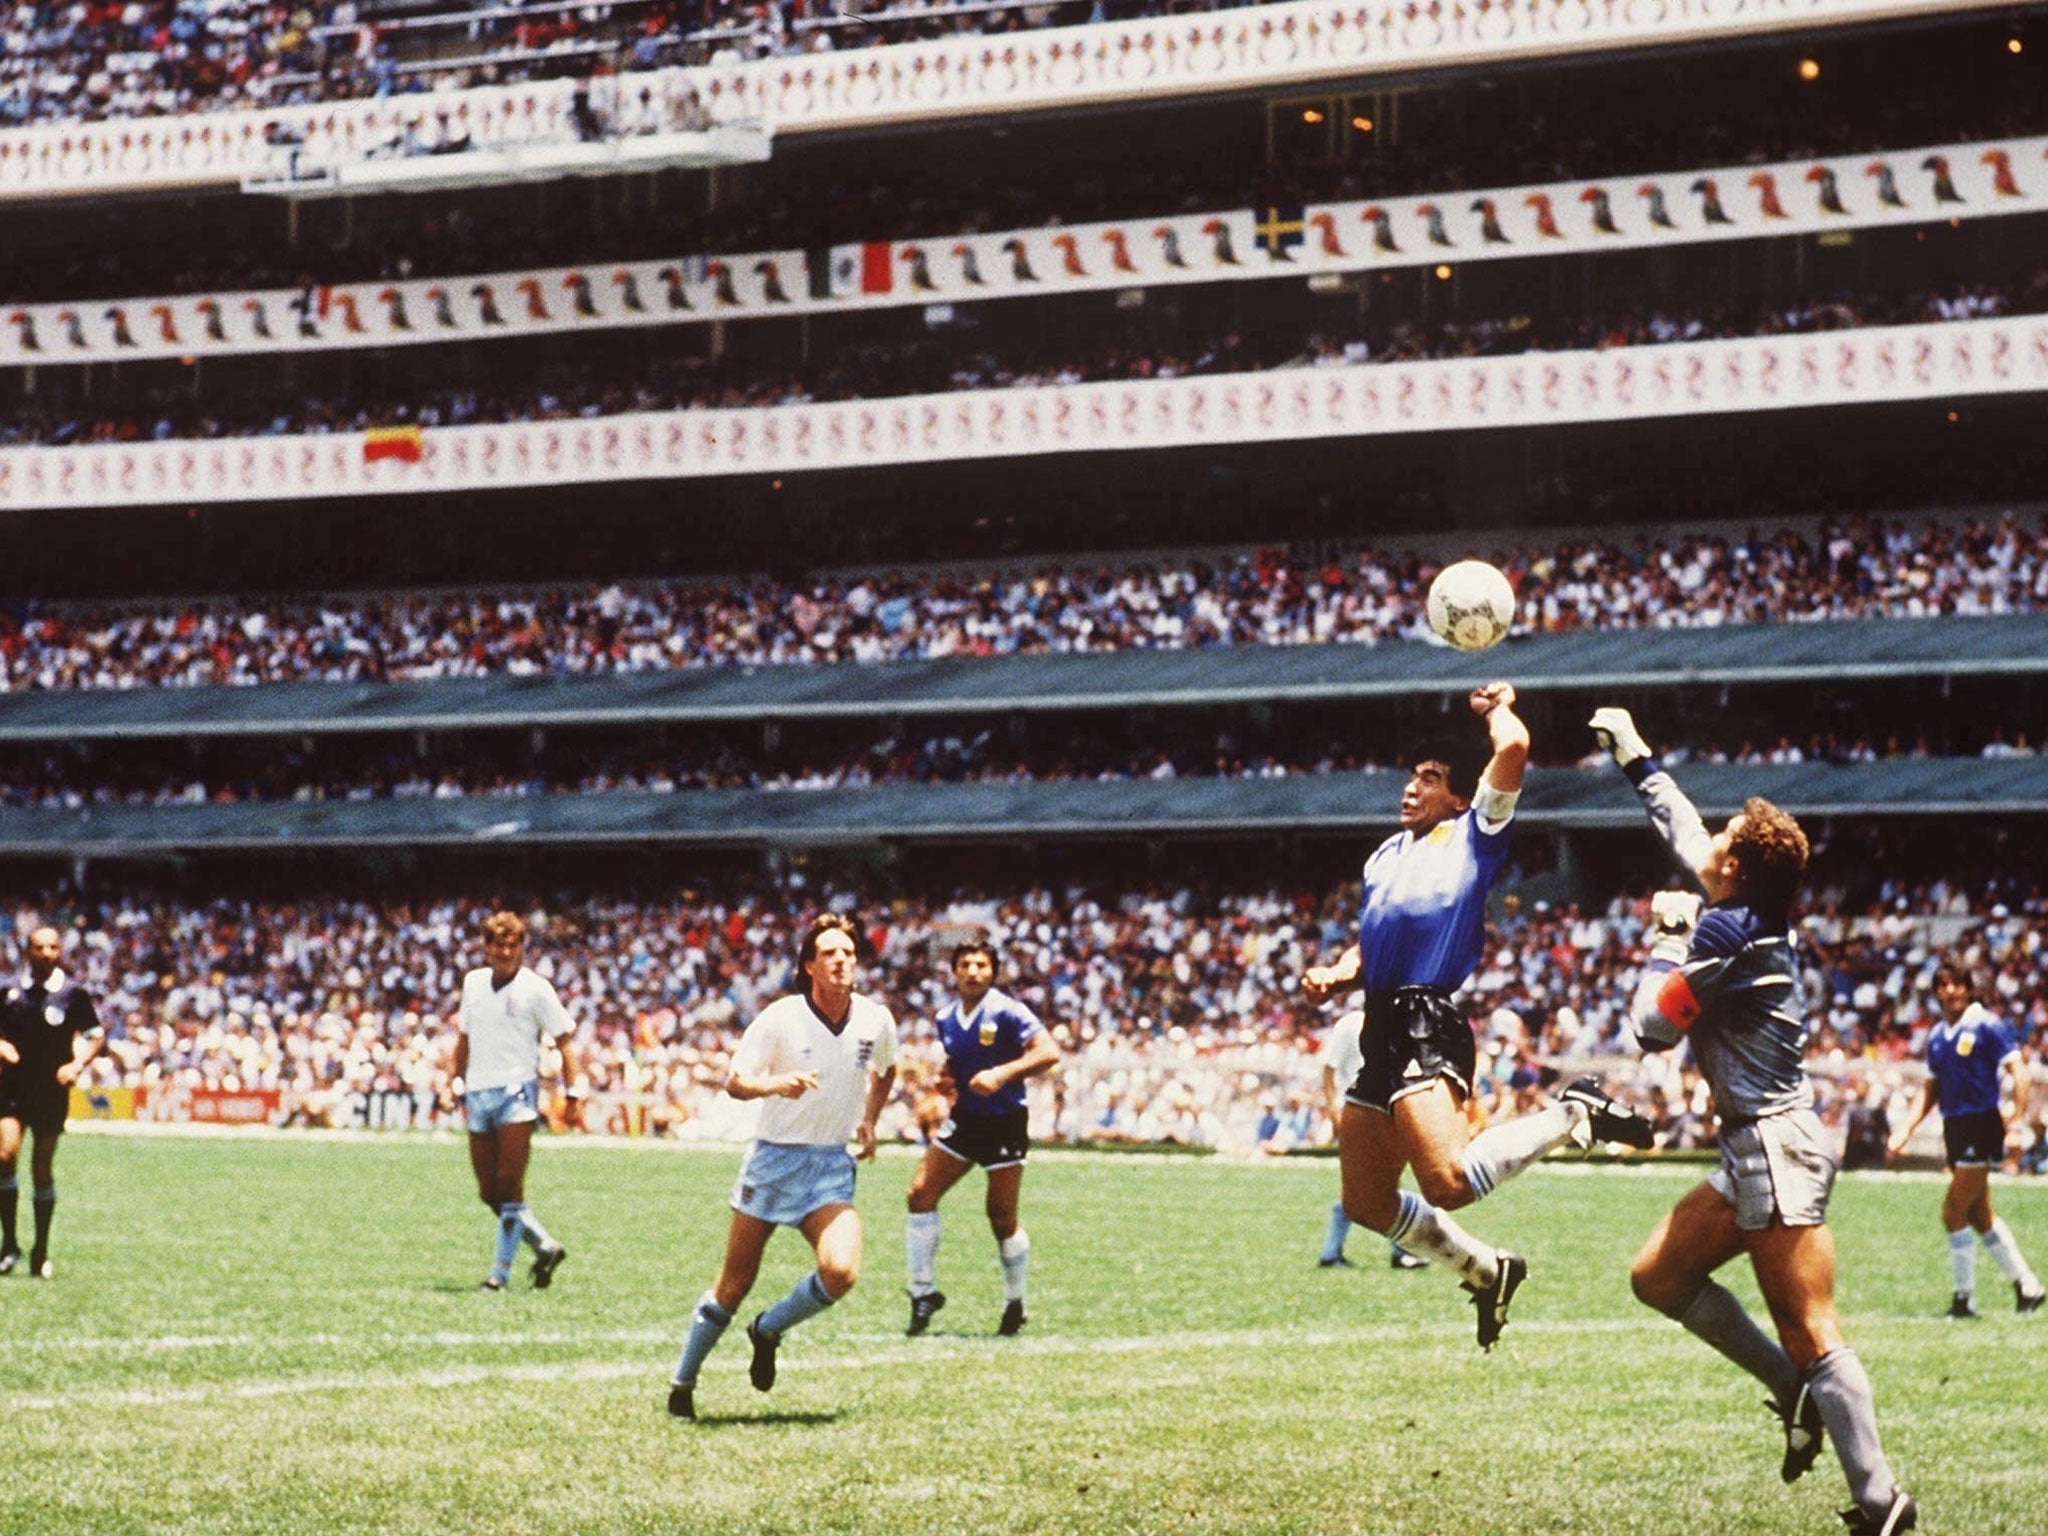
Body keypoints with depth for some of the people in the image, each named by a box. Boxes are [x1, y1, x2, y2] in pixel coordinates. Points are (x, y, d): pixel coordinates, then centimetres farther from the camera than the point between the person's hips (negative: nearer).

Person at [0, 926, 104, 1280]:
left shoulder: (73, 992, -1)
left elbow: (95, 1035, 7)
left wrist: (77, 1065, -8)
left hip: (52, 1090, 0)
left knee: (43, 1168, 4)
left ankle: (40, 1253, 16)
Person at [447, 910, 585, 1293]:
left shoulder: (535, 988, -3)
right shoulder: (473, 982, 13)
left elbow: (564, 1040, -3)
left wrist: (574, 1091, -10)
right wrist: (458, 1082, 23)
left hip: (516, 1091, -6)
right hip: (478, 1096, 6)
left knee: (508, 1186, -12)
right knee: (488, 1192, 4)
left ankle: (500, 1271, -8)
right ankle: (546, 1249, 19)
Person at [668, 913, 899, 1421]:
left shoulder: (875, 1020, -2)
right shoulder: (780, 1018, -12)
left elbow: (885, 1070, 21)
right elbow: (734, 1082, -11)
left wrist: (869, 1120, 13)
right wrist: (776, 1084, -29)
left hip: (832, 1167, 2)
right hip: (773, 1159, -2)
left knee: (841, 1271, -21)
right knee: (734, 1285, 3)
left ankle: (768, 1331, 7)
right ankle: (682, 1384, 20)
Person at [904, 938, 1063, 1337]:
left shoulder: (1006, 1012, -14)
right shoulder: (946, 1018, 5)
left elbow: (1048, 1052, -23)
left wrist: (1002, 1074, -33)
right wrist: (944, 1079, 0)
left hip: (1005, 1124, -6)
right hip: (964, 1120, 6)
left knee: (1002, 1219, 0)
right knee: (921, 1193, -8)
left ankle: (1015, 1305, 19)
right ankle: (923, 1292, 2)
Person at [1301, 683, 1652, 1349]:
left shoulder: (1472, 834, 3)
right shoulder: (1386, 856, 25)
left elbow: (1513, 746, -11)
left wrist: (1497, 707, 10)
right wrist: (1335, 977, 8)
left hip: (1427, 1025, -8)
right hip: (1381, 1026, 8)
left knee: (1449, 1182, -27)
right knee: (1367, 1204, 9)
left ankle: (1573, 1115, -5)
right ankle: (1486, 1271, 27)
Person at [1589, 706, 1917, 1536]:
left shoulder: (1726, 931, -15)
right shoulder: (1749, 915, 11)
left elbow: (1653, 1025, -9)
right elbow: (1683, 831, 28)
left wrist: (1670, 937, 3)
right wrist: (1634, 756, 39)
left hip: (1776, 1148, -10)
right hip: (1757, 1151, 10)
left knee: (1811, 1335, -11)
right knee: (1659, 1277, 14)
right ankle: (1795, 1389, 12)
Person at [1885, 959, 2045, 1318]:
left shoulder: (1986, 1025, -8)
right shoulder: (1936, 1036, 12)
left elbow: (2016, 1071, -13)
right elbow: (1931, 1090, 19)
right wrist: (1907, 1130, 11)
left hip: (1981, 1125, -8)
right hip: (1954, 1128, 8)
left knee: (1953, 1213, -10)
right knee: (1980, 1217, 12)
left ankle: (1965, 1297, 0)